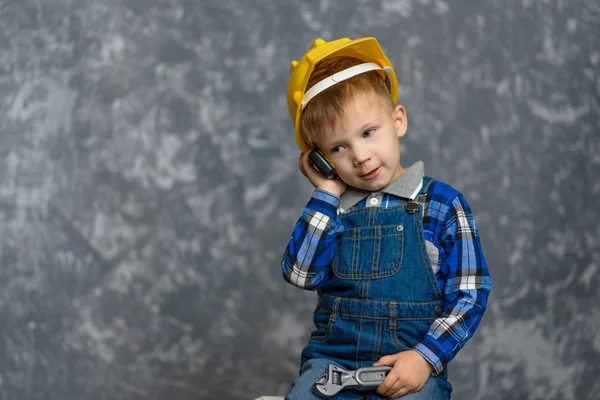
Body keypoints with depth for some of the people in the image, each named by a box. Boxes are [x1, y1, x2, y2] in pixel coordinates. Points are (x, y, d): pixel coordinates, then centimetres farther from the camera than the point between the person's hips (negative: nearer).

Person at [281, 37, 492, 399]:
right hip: (333, 359, 3)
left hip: (411, 367, -2)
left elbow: (469, 295, -2)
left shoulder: (442, 204, -1)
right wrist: (327, 194, -4)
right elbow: (300, 274, -6)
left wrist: (425, 357, -14)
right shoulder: (331, 207, 8)